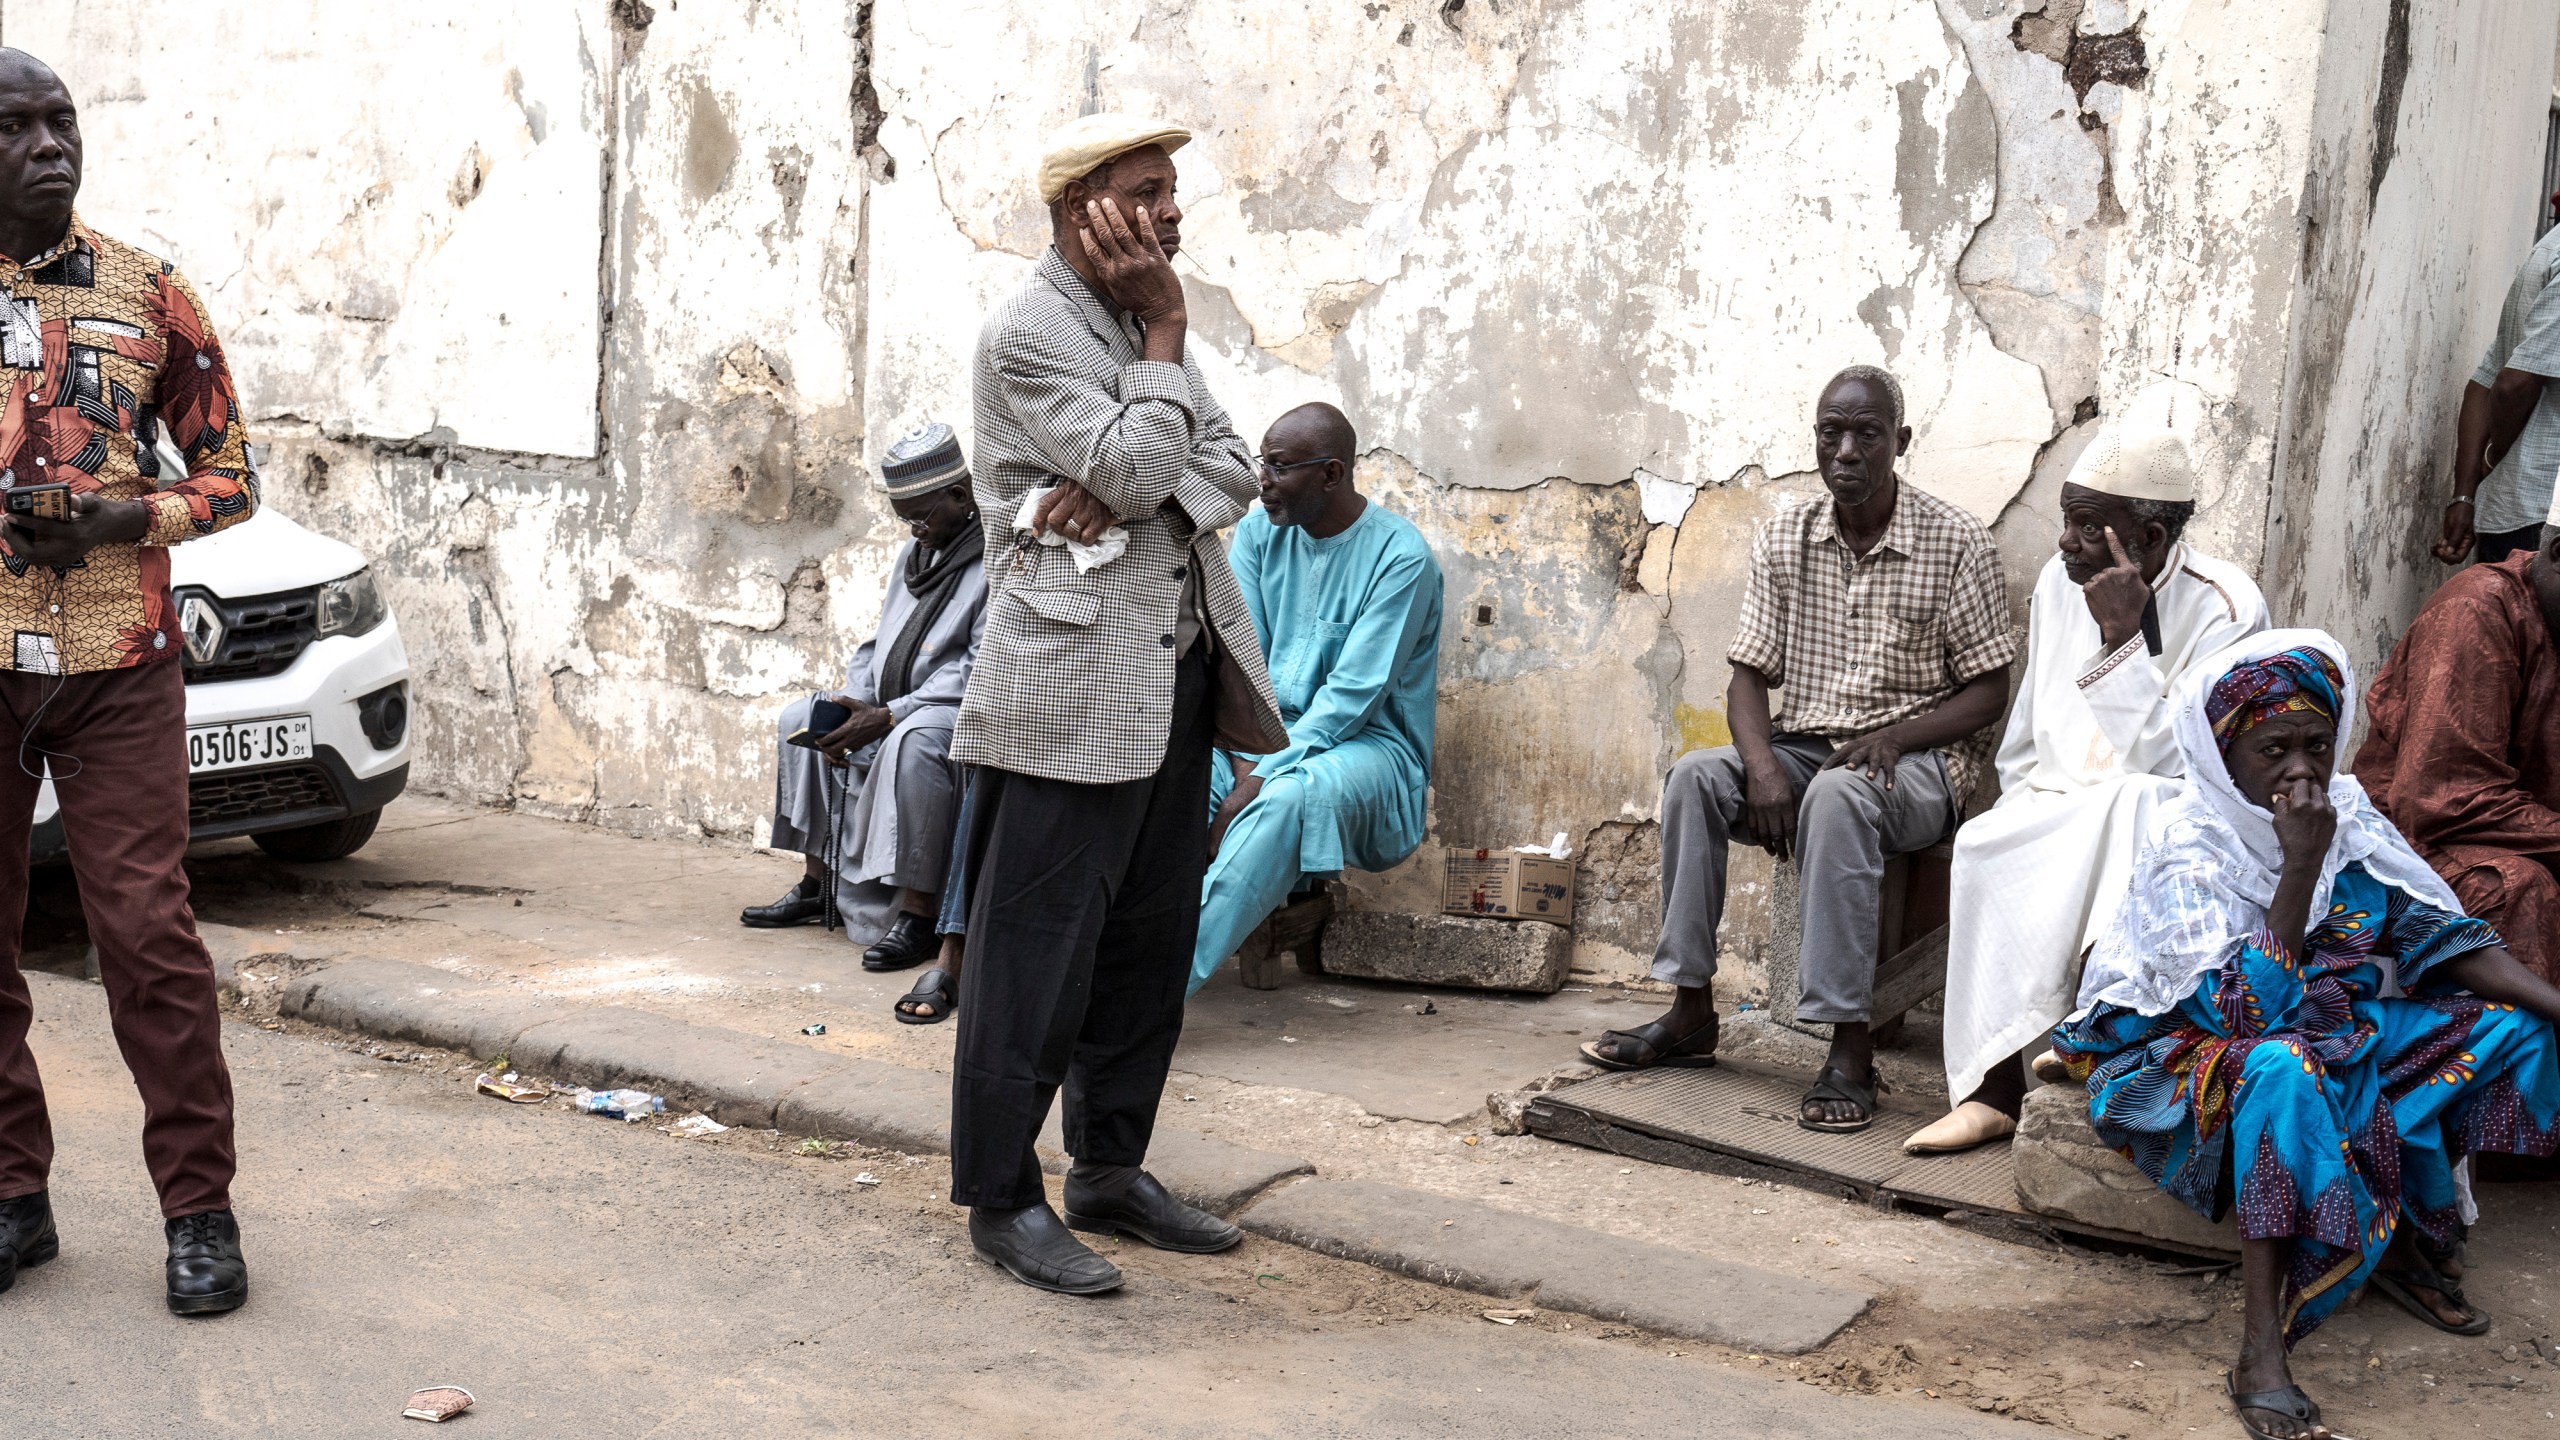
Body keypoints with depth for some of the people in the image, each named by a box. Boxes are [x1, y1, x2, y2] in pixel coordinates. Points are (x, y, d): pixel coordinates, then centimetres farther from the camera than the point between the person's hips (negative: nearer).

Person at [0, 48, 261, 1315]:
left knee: (148, 928, -6)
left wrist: (140, 518, -9)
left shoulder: (149, 295, 7)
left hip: (118, 663, -1)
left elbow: (230, 473, 10)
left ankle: (199, 1208, 2)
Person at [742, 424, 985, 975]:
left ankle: (917, 914, -35)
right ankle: (818, 882, 7)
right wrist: (851, 707, -2)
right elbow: (878, 645, 19)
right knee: (798, 718, 6)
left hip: (962, 707, -10)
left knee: (912, 743, -38)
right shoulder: (914, 553, 15)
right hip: (891, 705, 10)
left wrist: (888, 716, -25)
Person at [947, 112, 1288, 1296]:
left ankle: (1111, 1169, 24)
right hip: (1073, 684, -9)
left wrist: (1123, 491, -12)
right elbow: (1137, 468, -19)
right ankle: (1002, 1199, 6)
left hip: (1174, 672, 9)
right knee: (1041, 948, -4)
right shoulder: (1028, 333, -10)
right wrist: (1165, 333, -9)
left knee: (1151, 938, 13)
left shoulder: (1139, 322, 17)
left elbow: (1230, 472, 7)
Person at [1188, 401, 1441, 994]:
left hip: (1366, 740, -5)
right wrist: (1245, 759, -17)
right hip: (1261, 733, 5)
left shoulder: (1400, 556, -11)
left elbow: (1354, 692, -17)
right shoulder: (1258, 533, 7)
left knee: (1292, 793, -38)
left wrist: (1260, 782, -24)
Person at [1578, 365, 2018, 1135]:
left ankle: (1850, 1047, -36)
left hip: (1919, 757, -4)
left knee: (1837, 794, -37)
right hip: (1805, 747, 4)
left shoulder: (1956, 542, -6)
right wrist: (1763, 765, -17)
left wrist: (1893, 737, -21)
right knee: (1696, 775, -24)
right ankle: (1691, 1010, -15)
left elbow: (1988, 692, -5)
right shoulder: (1785, 537, 4)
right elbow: (1749, 675, 4)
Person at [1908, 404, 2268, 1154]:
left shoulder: (2225, 612, -12)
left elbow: (2167, 765, -21)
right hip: (2056, 818, 5)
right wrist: (2019, 816, 5)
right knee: (1983, 846, -27)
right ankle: (1996, 1087, -29)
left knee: (2125, 805, -38)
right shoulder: (2061, 581, 7)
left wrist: (2124, 638, -25)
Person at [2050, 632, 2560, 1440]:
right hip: (2181, 1044, -7)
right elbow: (2243, 1009, -30)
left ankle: (2397, 1241, 7)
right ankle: (2261, 1351, -38)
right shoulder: (2188, 843, -21)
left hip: (2328, 1022, 7)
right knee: (2284, 1068, -39)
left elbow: (2433, 932, -6)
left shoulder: (2343, 809, -4)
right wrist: (2301, 864, -34)